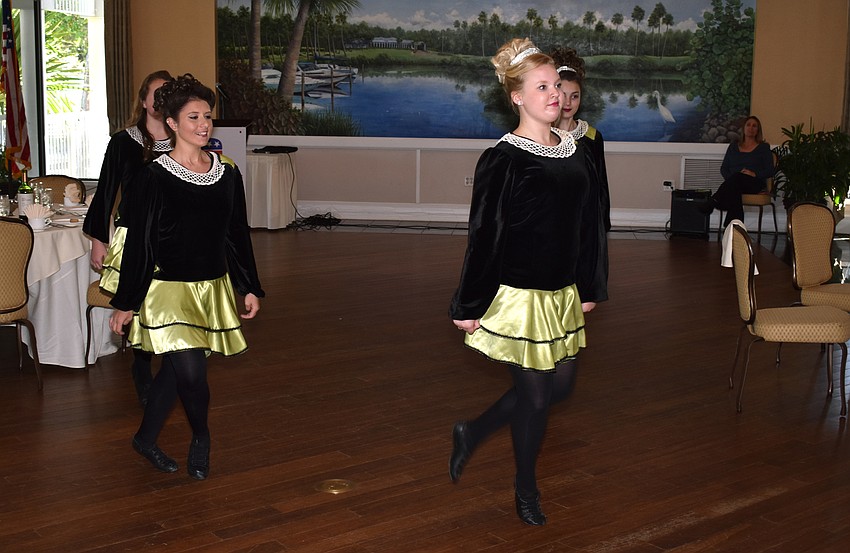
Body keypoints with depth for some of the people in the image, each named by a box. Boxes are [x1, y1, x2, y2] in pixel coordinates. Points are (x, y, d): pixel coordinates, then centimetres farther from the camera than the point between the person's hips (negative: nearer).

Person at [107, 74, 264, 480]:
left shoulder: (227, 176, 5)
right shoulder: (153, 178, -10)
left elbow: (239, 235, 13)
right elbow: (138, 244, -8)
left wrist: (250, 288, 12)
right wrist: (125, 303, -6)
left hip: (213, 290, 5)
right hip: (168, 291, -5)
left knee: (176, 369, 13)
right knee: (192, 373, -12)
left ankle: (146, 439, 33)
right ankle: (201, 438, 17)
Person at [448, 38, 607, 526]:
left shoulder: (573, 150, 6)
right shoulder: (503, 160, -14)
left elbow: (589, 224, 13)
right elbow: (484, 237, -13)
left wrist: (589, 288, 14)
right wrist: (468, 307, -11)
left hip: (562, 292, 7)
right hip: (518, 295, -7)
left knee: (561, 385, 14)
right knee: (535, 394, 3)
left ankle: (472, 433, 33)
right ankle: (526, 490, 27)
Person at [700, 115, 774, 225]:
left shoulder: (763, 147, 15)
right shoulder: (733, 146, 23)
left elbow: (770, 171, 6)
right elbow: (723, 168, 17)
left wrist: (755, 174, -14)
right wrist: (729, 178, -6)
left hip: (755, 184, -2)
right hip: (733, 183, 2)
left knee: (737, 177, -38)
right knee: (734, 191, -38)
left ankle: (713, 202, -49)